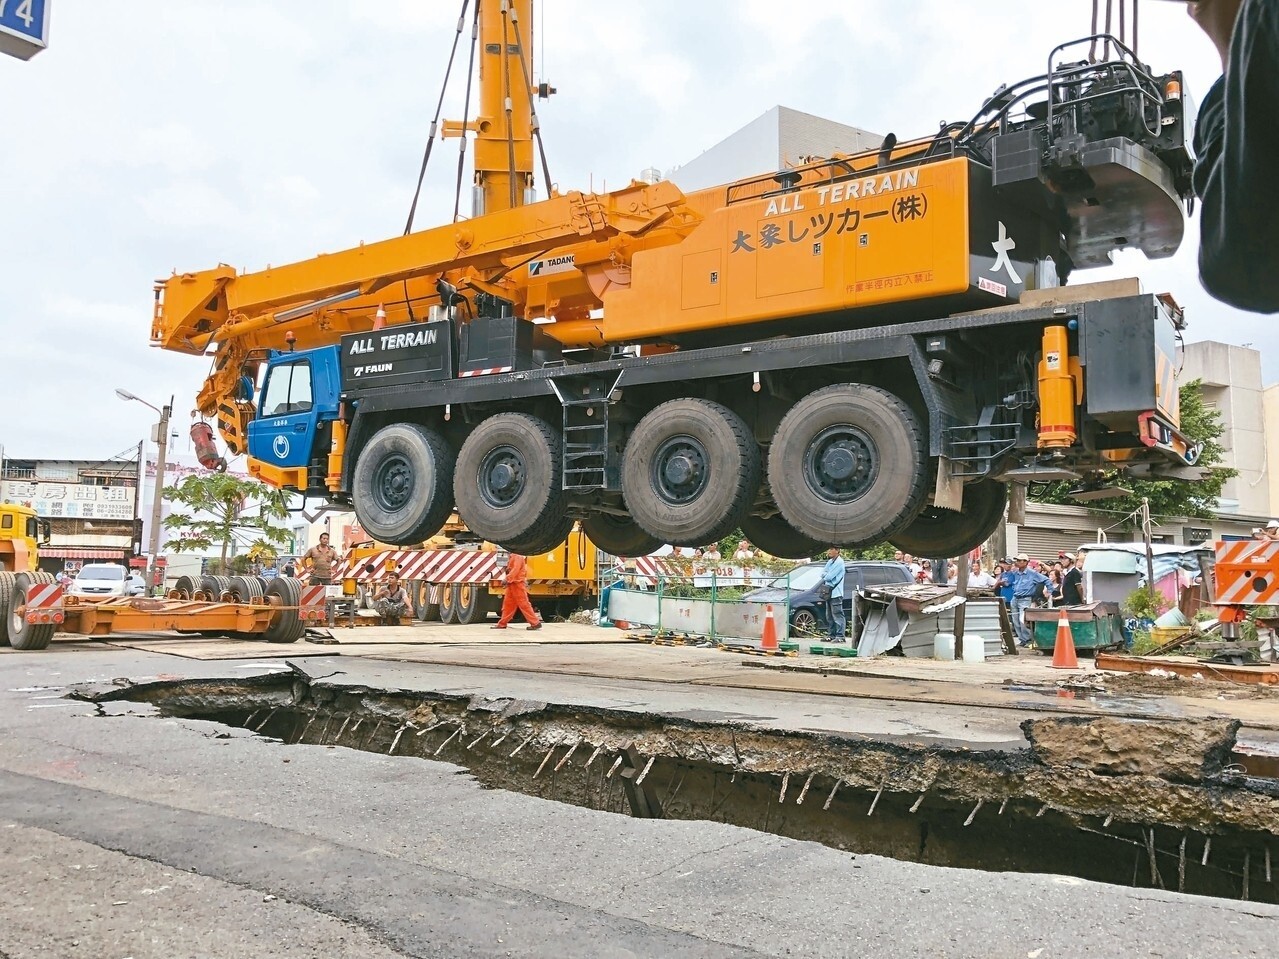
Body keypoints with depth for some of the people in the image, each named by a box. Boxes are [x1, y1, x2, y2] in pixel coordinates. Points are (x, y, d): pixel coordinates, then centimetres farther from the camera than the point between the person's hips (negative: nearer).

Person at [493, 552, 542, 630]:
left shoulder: (518, 557, -11)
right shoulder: (512, 557, 19)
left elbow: (516, 569, -21)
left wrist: (507, 579, -25)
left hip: (518, 584, -10)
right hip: (512, 584, 10)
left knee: (523, 604, -10)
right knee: (508, 603, 11)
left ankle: (535, 623, -9)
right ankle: (502, 623, 16)